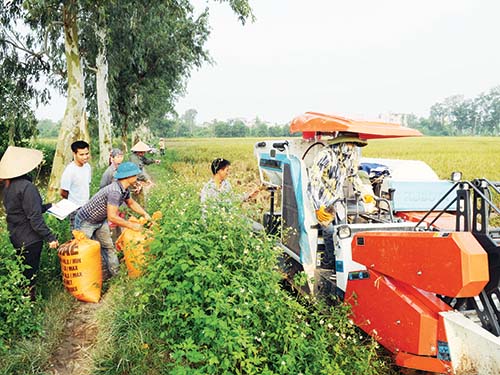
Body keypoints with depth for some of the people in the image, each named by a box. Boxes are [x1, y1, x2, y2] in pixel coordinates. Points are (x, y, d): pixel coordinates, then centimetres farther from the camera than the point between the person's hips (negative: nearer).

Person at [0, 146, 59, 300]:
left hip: (16, 237, 9)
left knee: (23, 273, 20)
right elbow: (35, 218, -24)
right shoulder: (26, 186, -22)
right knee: (30, 275, 3)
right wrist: (50, 237, -20)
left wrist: (49, 206, 19)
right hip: (29, 239, -9)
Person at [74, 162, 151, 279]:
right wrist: (132, 225, -29)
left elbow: (131, 203, 15)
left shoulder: (124, 190, -6)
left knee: (108, 247, 12)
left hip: (101, 220, 9)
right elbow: (112, 217, -39)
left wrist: (145, 214, 1)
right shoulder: (115, 191, -36)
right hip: (85, 221, -9)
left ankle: (115, 273, 20)